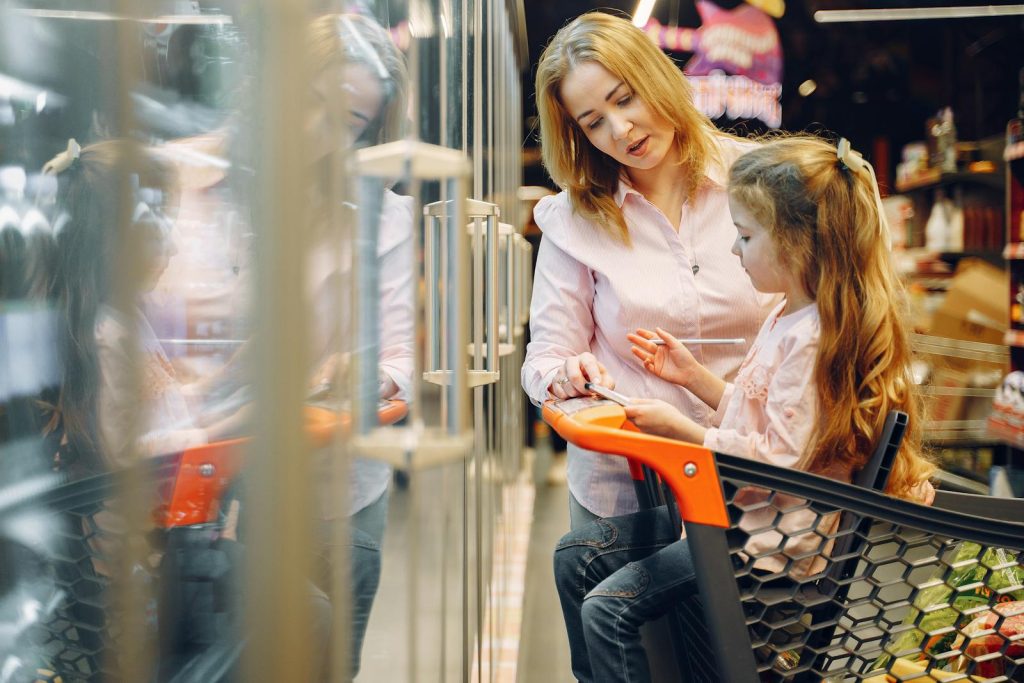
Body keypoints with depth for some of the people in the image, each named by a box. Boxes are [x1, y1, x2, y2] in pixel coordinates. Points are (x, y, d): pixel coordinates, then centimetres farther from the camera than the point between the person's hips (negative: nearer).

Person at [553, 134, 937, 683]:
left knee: (608, 607, -18)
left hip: (771, 538, -10)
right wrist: (691, 375, 10)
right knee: (575, 556, 6)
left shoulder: (811, 338, -22)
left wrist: (680, 429, -19)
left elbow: (782, 460, -24)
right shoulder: (788, 317, 9)